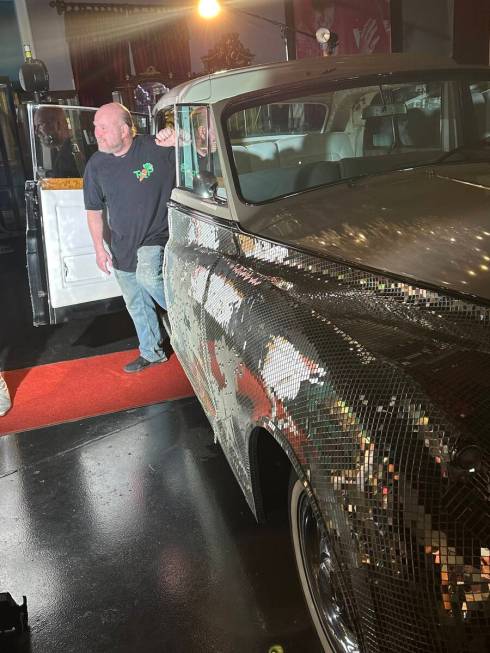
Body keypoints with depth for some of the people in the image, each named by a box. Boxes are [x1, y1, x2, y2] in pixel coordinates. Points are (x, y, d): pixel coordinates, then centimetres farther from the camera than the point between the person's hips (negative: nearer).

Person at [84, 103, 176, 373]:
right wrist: (99, 248, 4)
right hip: (122, 247, 5)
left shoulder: (156, 148, -13)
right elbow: (94, 210, 8)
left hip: (156, 238, -4)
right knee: (137, 305, 13)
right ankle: (151, 353, 35)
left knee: (147, 275, -34)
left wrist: (176, 139, -32)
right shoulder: (96, 164, -1)